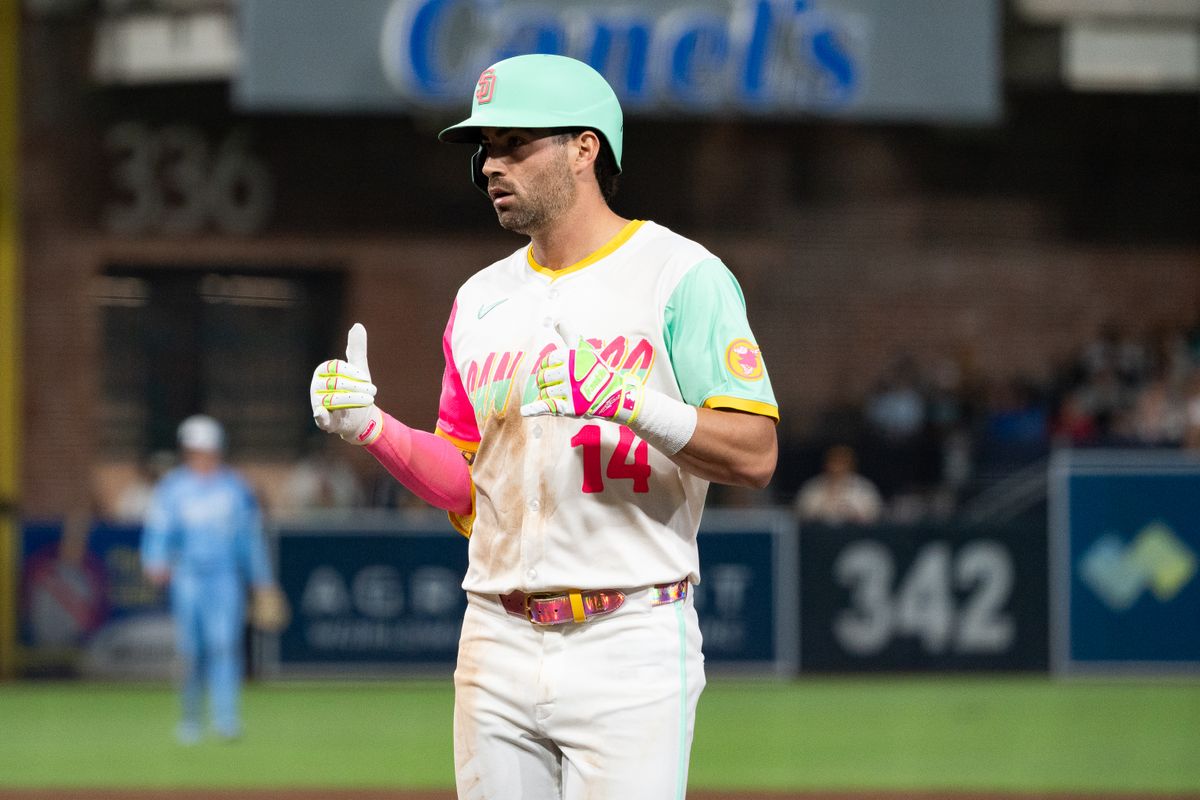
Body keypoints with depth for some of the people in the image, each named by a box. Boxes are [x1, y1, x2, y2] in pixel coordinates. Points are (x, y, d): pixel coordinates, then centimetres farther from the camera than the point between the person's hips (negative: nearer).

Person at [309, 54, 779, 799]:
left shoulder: (680, 275, -4)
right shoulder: (482, 298, 16)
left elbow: (755, 454, -12)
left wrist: (633, 401, -26)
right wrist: (370, 426, 0)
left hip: (629, 647, -6)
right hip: (497, 646, 6)